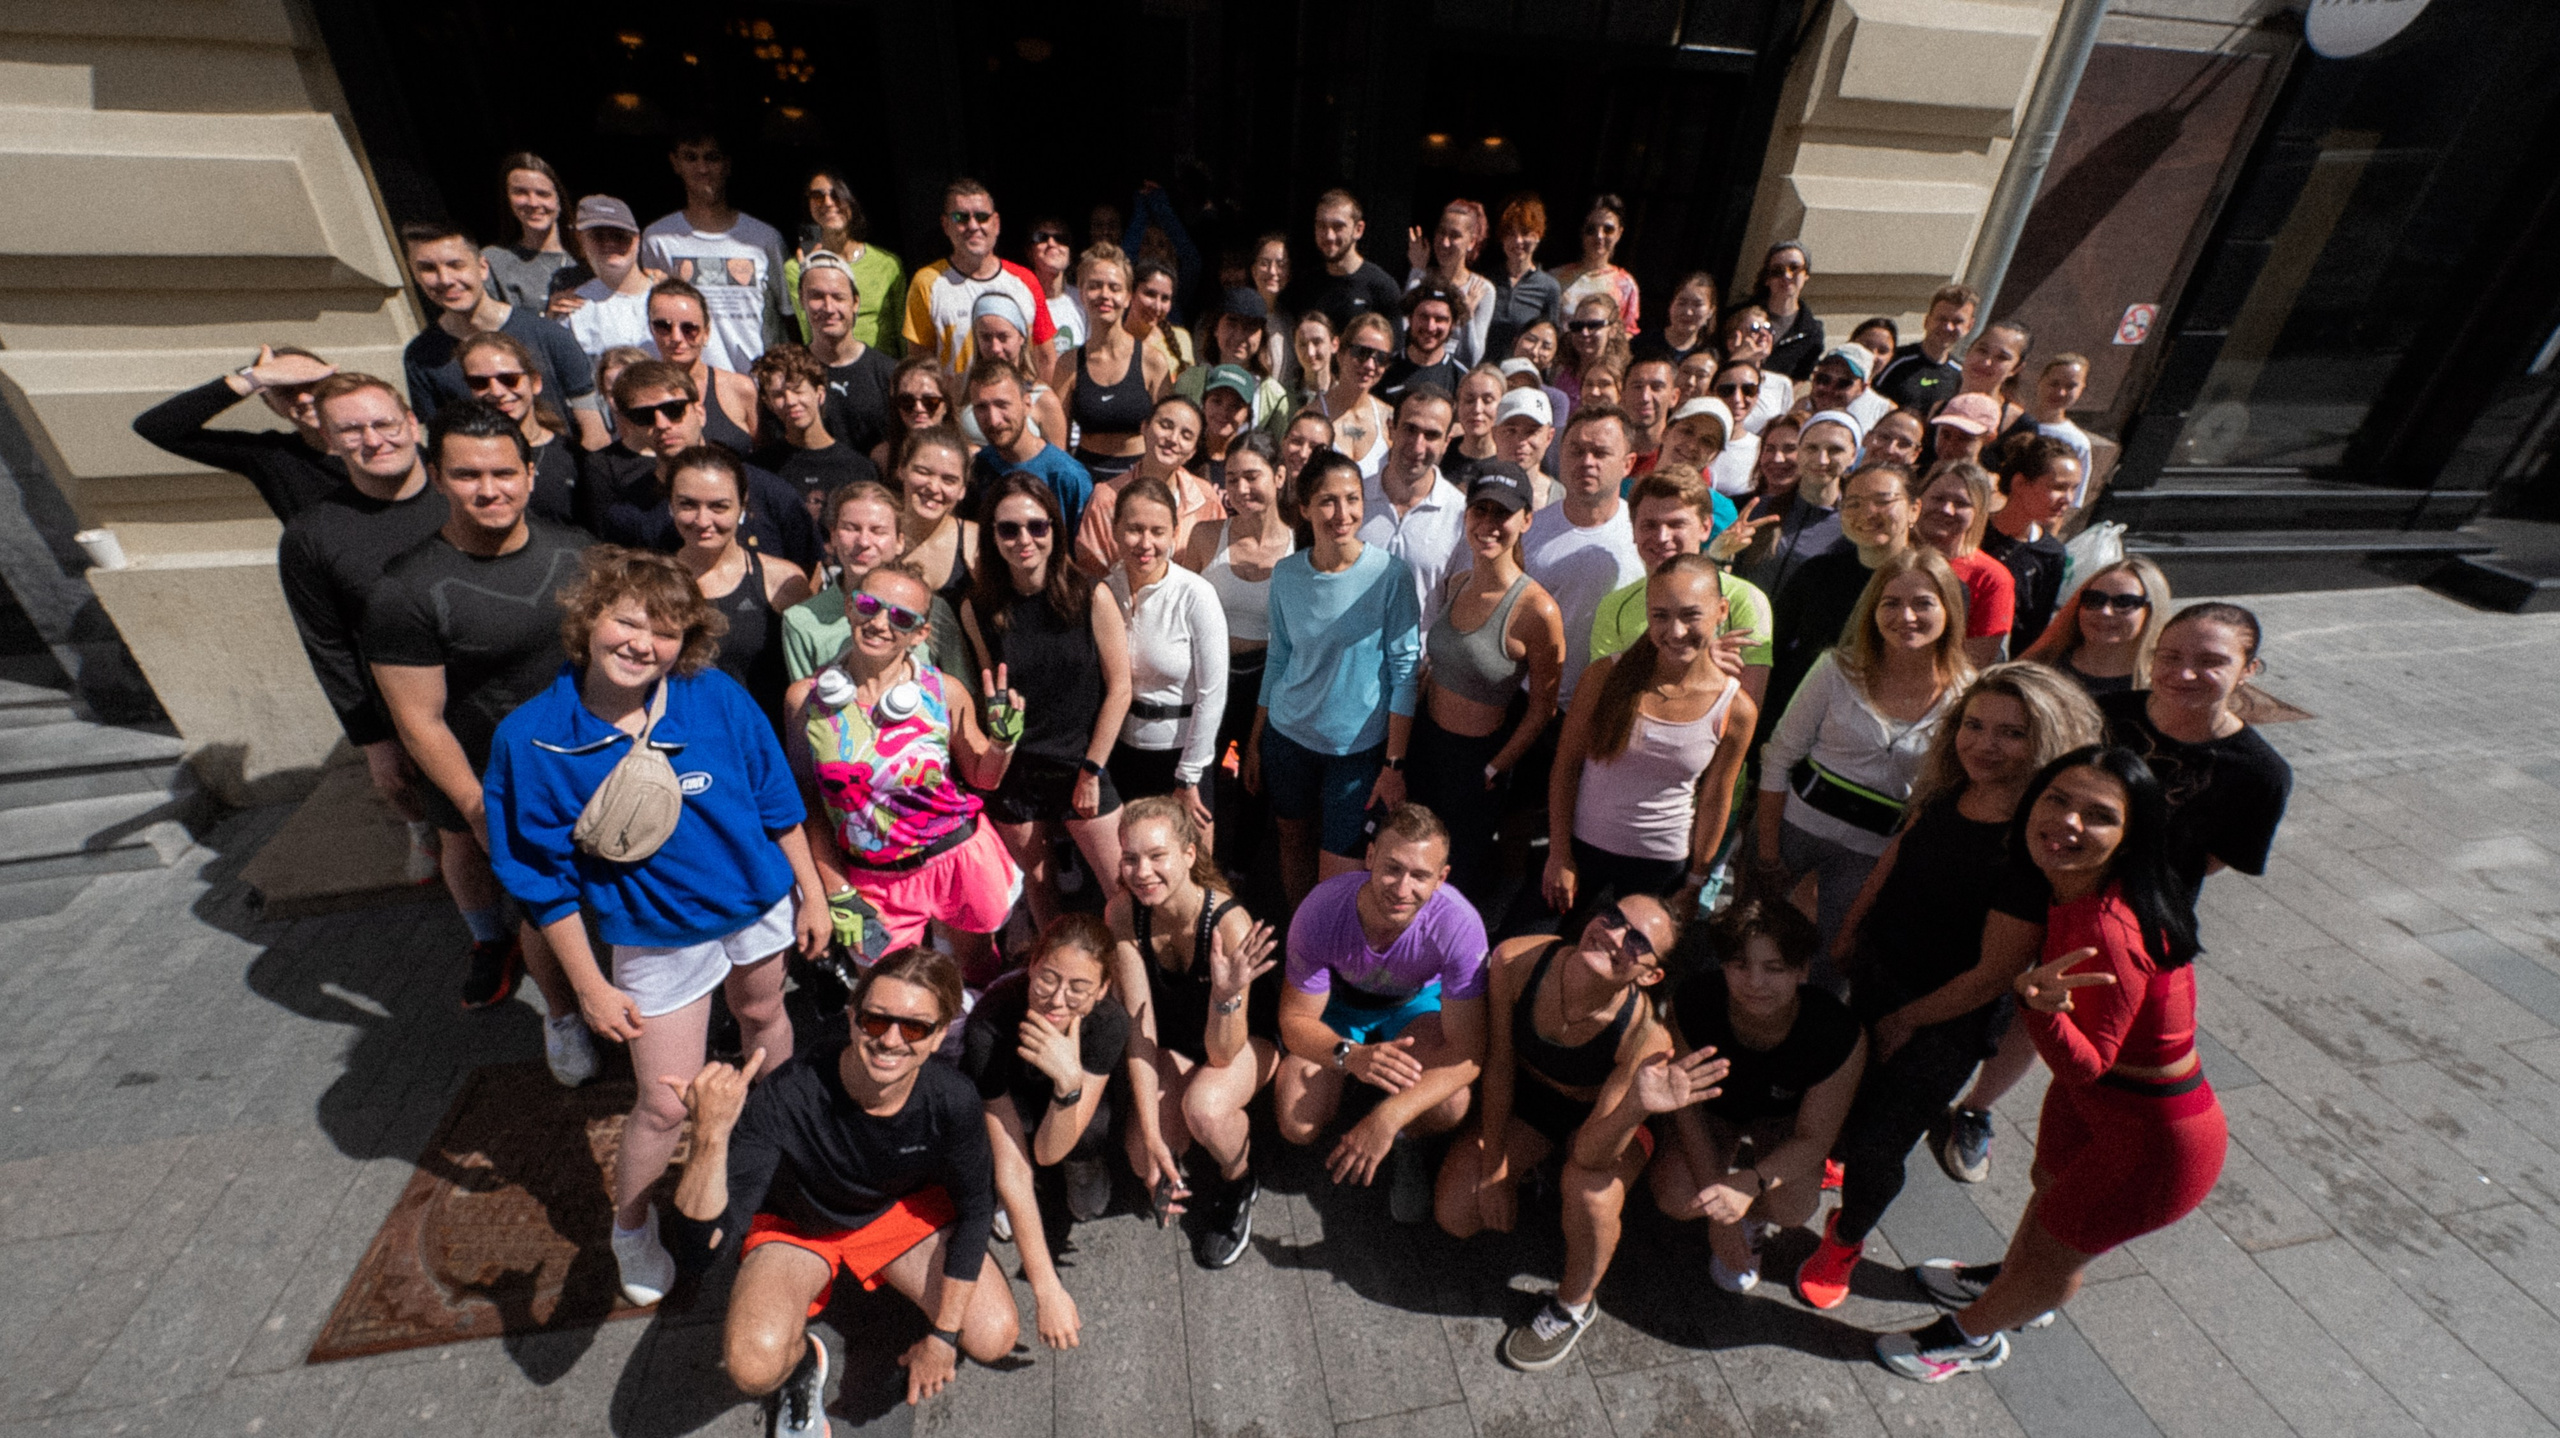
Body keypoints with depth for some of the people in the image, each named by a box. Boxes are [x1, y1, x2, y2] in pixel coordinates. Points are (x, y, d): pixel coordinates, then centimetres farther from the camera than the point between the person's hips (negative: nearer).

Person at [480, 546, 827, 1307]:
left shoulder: (716, 698, -17)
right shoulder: (529, 738, -18)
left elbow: (777, 802, -5)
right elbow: (544, 881, -9)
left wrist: (812, 893, 0)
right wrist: (589, 986, -6)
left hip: (758, 902, 2)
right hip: (657, 936, -2)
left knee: (763, 1016, 27)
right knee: (666, 1105, 6)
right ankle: (630, 1225, 38)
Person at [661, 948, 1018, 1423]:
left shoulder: (952, 1101, -30)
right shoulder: (784, 1099, -36)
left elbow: (973, 1209, -12)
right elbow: (703, 1245, -37)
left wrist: (942, 1335, -7)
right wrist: (711, 1136, -54)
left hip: (904, 1210, 1)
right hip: (797, 1224, -1)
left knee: (995, 1338, -14)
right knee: (755, 1366, -30)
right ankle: (803, 1362, 7)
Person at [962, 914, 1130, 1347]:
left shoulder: (1109, 1022, -33)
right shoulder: (990, 1024, -38)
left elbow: (1050, 1150, -32)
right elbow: (1011, 1165, -34)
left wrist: (1068, 1082, -52)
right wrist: (1046, 1288, -35)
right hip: (1005, 1100, 0)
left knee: (1092, 1131, -33)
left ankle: (1083, 1170, 3)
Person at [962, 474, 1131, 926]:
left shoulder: (1091, 597, -11)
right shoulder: (977, 608, -4)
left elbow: (1119, 689, -9)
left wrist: (1091, 771, -7)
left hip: (1083, 766, -2)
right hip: (1014, 772, 2)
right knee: (1038, 882, 19)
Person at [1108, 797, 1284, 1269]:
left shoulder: (1230, 923, -34)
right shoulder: (1123, 913, -23)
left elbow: (1223, 1053, -29)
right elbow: (1139, 1027, -20)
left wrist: (1226, 995, -51)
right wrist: (1150, 1134, -25)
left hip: (1246, 1038, -3)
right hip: (1172, 1041, 3)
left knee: (1204, 1106, -34)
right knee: (1144, 1159, -20)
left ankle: (1238, 1186, 1)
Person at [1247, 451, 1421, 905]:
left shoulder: (1389, 574, -13)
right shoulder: (1286, 574, -3)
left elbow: (1406, 670, -11)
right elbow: (1278, 659, 8)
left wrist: (1395, 763, -13)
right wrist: (1255, 742, 11)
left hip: (1359, 747, -3)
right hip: (1287, 734, 4)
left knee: (1337, 877, 0)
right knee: (1293, 842, 19)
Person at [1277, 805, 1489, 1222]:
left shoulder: (1459, 925, -34)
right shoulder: (1319, 914, -34)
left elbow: (1467, 1051, -30)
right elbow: (1295, 1021, -21)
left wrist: (1387, 1118, -41)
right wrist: (1352, 1056, -43)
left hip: (1417, 1003, 0)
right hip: (1338, 1003, 1)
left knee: (1451, 1108, -28)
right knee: (1297, 1127, -18)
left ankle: (1401, 1140, 8)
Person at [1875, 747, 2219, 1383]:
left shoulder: (2109, 931, -40)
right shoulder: (2069, 890, -14)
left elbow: (2085, 1064, -31)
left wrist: (2040, 1005, -48)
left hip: (2155, 1137, -7)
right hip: (2094, 1097, 7)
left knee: (2050, 1249, 17)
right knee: (2051, 1192, 33)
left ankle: (1974, 1334, 46)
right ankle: (2009, 1282, 63)